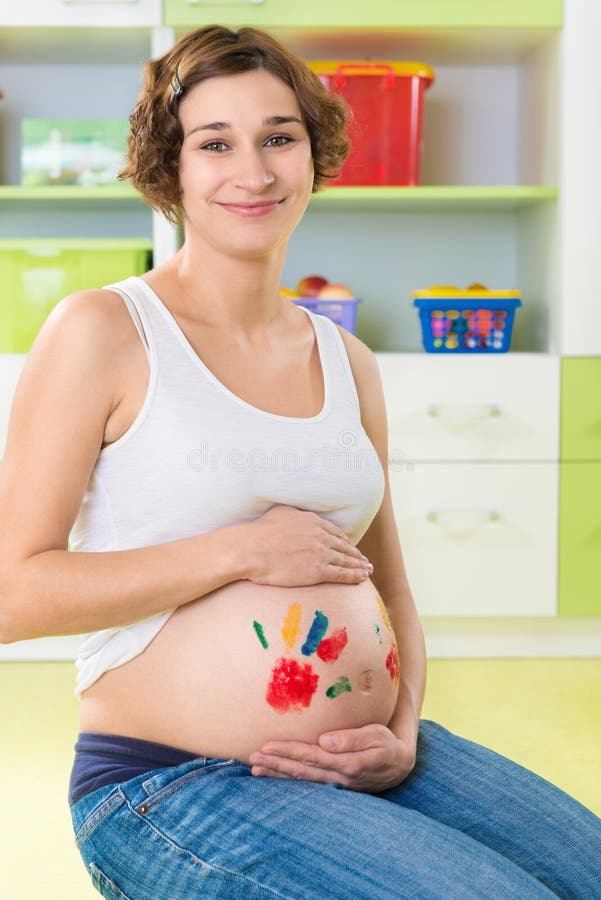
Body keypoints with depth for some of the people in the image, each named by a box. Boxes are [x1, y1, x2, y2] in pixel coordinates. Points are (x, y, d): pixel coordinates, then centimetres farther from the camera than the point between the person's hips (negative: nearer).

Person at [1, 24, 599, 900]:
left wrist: (404, 734, 0)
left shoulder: (347, 361, 11)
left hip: (371, 763, 6)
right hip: (172, 786, -5)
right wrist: (238, 551, -15)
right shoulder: (101, 332, -6)